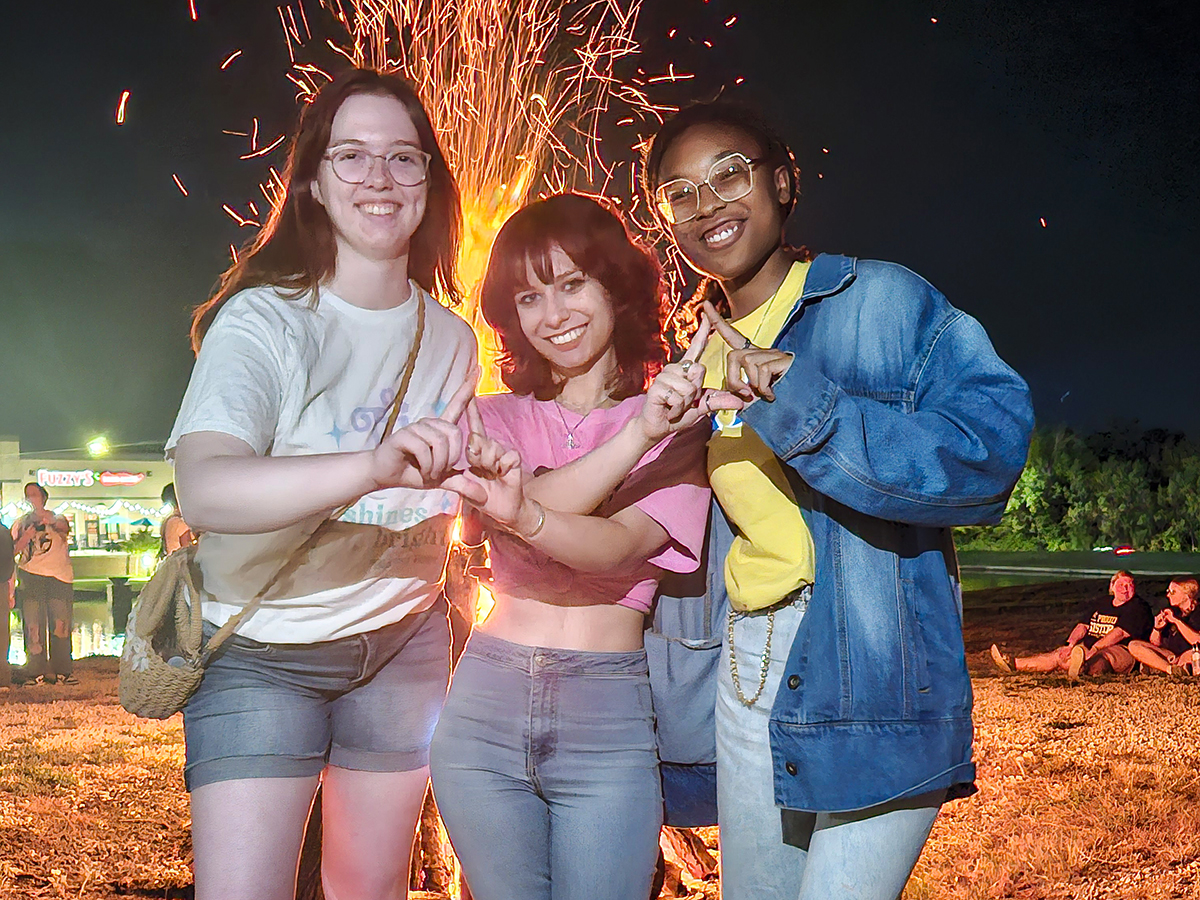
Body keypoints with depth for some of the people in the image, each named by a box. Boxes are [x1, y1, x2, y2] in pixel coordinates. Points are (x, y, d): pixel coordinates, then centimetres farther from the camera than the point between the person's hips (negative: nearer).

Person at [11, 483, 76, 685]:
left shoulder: (56, 518, 11)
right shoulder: (21, 523, 16)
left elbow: (65, 528, -13)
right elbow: (12, 550, 10)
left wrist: (50, 522, -35)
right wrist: (26, 537, -9)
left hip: (59, 577, -1)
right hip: (31, 577, 1)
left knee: (61, 625, -4)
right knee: (33, 625, -5)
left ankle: (62, 670, 1)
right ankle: (37, 670, -2)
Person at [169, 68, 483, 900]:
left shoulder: (453, 340, 3)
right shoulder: (264, 319, -15)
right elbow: (204, 489, -35)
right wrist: (375, 467, -48)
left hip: (401, 645, 5)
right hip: (261, 650, -4)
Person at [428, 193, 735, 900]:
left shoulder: (681, 422, 2)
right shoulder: (498, 418, 11)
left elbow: (621, 548, -15)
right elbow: (533, 503, -11)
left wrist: (524, 514, -34)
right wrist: (638, 435, -24)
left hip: (610, 724, -2)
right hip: (485, 708, 3)